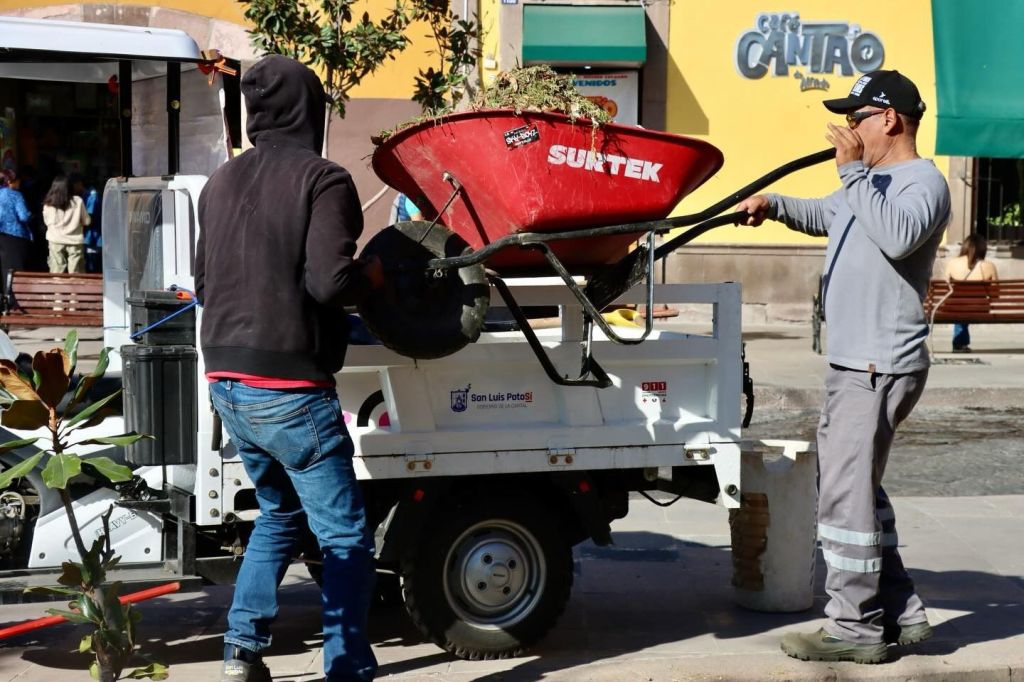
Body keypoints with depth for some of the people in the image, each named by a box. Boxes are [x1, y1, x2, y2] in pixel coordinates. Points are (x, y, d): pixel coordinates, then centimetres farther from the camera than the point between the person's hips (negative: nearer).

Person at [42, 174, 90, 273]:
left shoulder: (49, 203, -3)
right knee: (75, 275, 0)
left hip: (56, 241, 1)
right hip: (75, 240, -1)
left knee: (56, 274, 4)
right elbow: (86, 221, 1)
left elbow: (46, 221, 8)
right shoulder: (78, 201, -6)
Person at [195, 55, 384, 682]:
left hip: (227, 384, 8)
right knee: (345, 537, 2)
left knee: (278, 513, 24)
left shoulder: (221, 183, 12)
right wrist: (373, 275, -1)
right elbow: (330, 281, -21)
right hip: (289, 388, -8)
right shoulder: (321, 180, -11)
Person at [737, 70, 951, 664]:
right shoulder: (873, 181, 18)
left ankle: (856, 627, -1)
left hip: (881, 368, -11)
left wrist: (853, 170, -26)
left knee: (846, 493, -9)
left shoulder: (924, 181, -12)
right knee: (858, 487, 16)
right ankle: (901, 611, 24)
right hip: (855, 363, 11)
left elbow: (898, 235, -32)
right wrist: (776, 204, 15)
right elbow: (825, 215, 34)